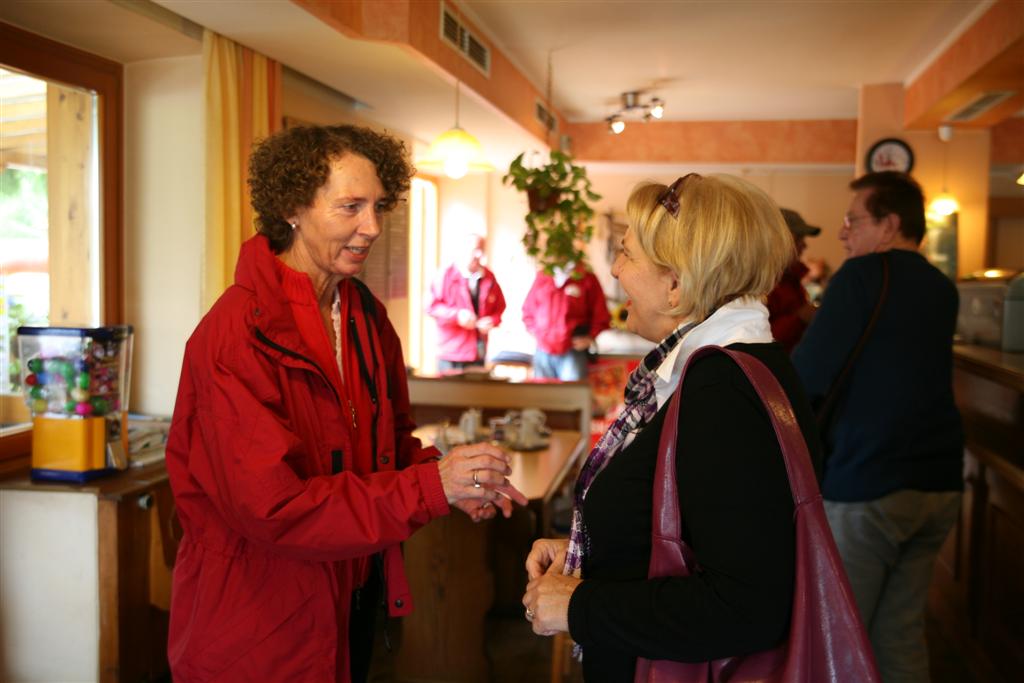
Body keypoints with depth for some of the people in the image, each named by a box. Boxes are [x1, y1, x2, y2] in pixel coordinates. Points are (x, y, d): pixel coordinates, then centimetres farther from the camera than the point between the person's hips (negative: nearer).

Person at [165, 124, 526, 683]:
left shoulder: (367, 317, 3)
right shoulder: (238, 335, -23)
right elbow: (271, 506, -27)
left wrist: (455, 479, -10)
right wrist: (430, 487, -29)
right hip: (260, 626, -7)